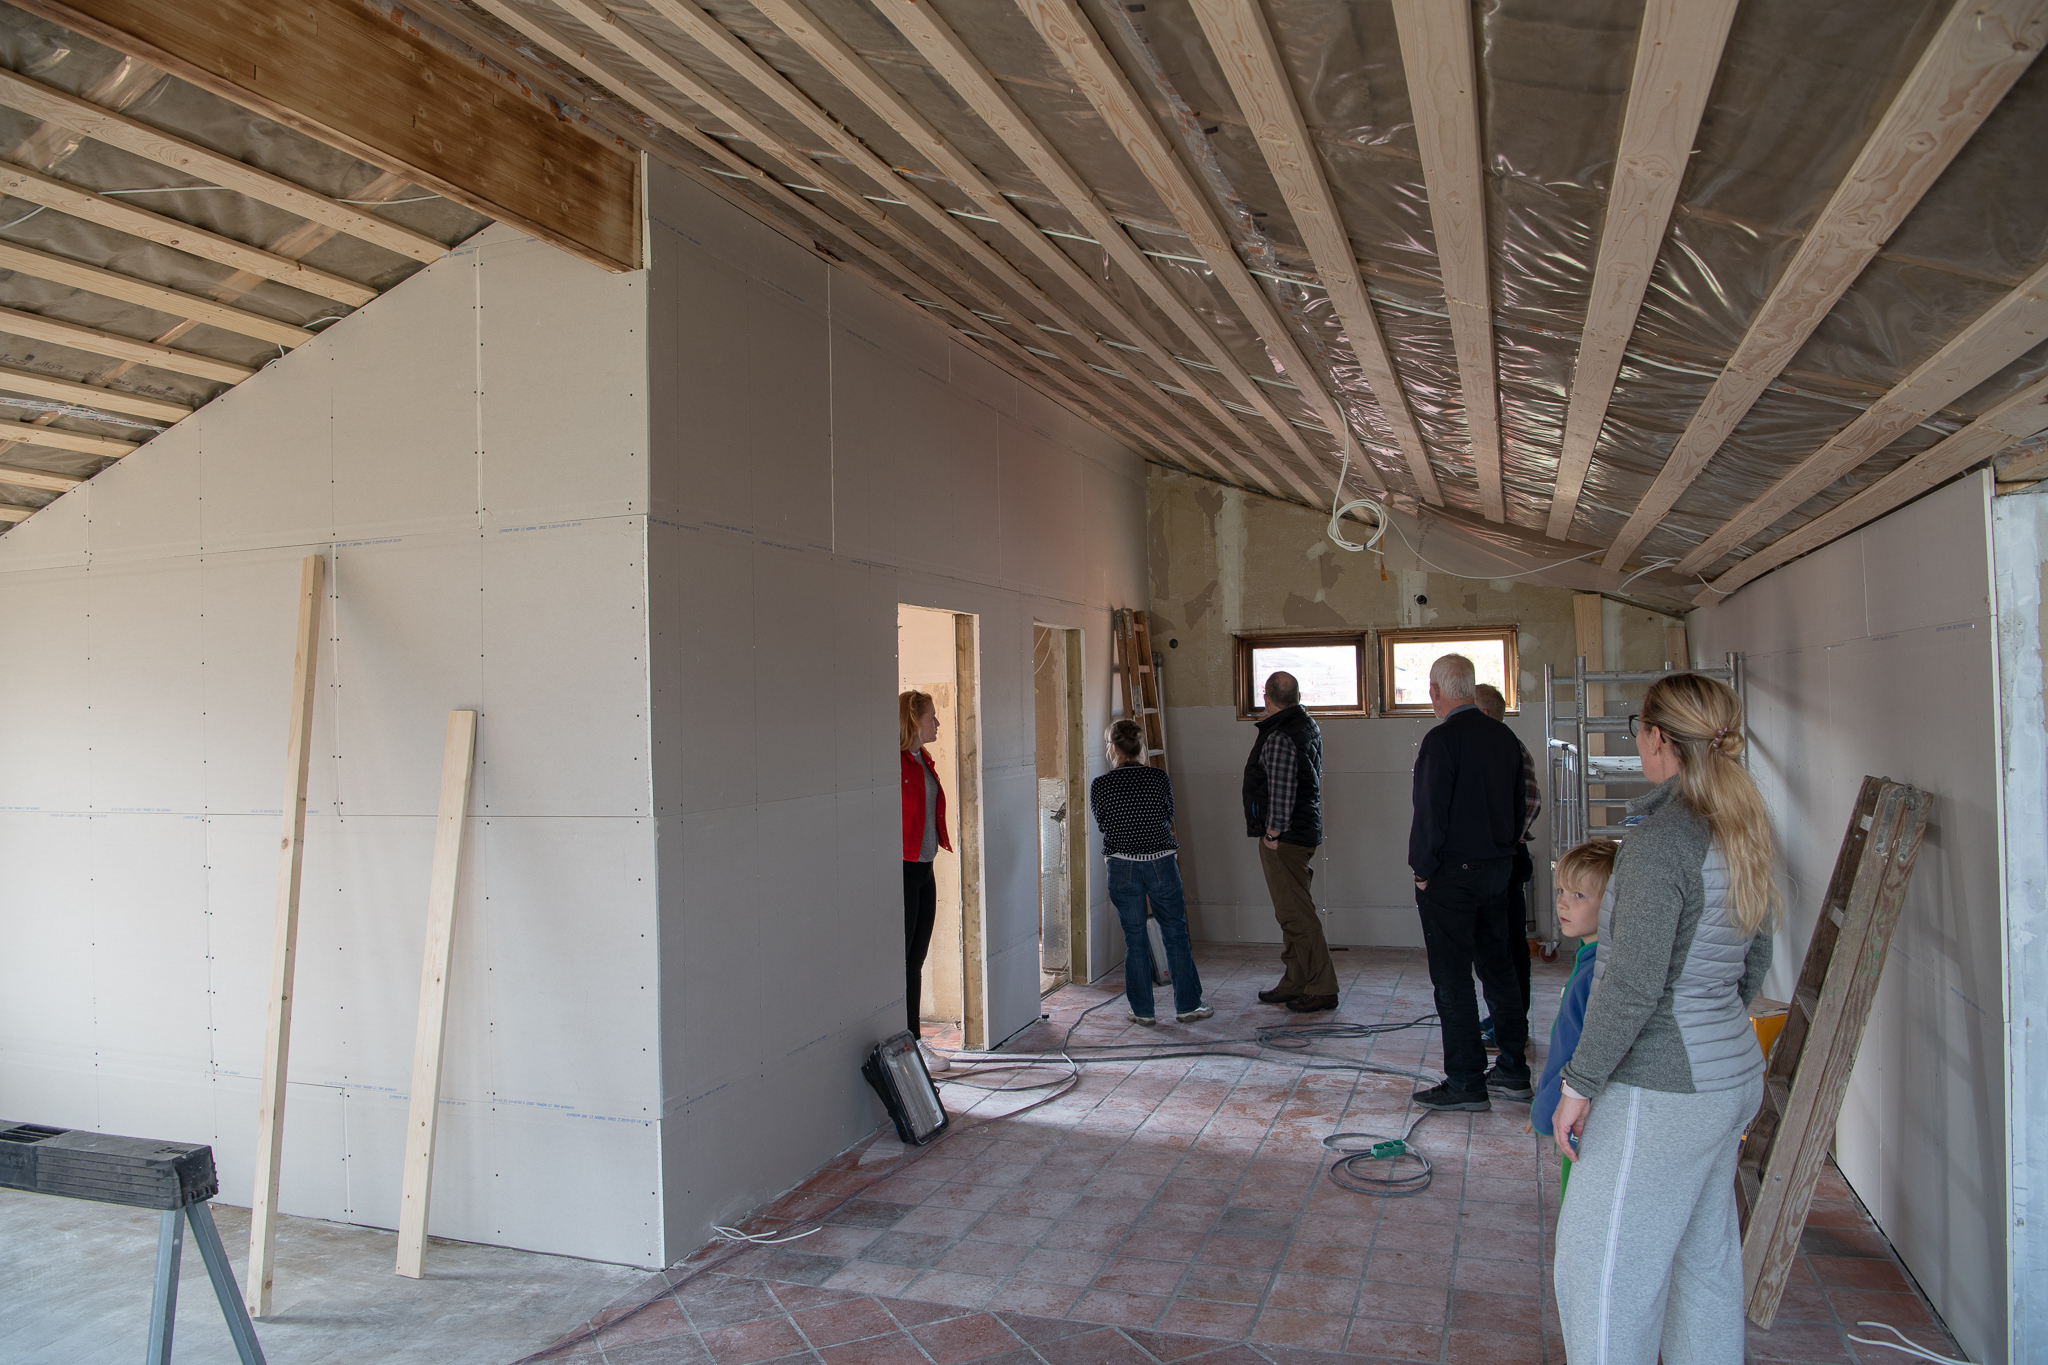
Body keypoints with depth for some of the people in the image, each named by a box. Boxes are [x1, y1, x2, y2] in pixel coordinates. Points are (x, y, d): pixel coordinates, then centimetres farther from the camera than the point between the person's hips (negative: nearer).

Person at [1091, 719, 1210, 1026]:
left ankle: (1143, 1011, 14)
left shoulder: (1100, 785, -8)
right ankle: (1187, 1005, 17)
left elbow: (1102, 824, 7)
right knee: (1176, 935, 11)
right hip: (1162, 864, 0)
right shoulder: (1160, 778, -6)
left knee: (1135, 940, 8)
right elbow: (1169, 816, 9)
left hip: (1123, 868, 0)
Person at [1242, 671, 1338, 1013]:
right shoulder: (1308, 726, 13)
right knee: (1292, 912, 16)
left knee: (1295, 913, -6)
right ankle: (1294, 984, 23)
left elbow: (1281, 791, -22)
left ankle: (1322, 989, -2)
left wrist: (1273, 833, -15)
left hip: (1285, 835, -11)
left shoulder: (1279, 737, -19)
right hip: (1304, 830, 11)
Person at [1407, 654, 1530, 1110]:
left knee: (1452, 977, -1)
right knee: (1497, 966, 16)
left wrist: (1422, 869, -8)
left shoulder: (1442, 740, -16)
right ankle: (1513, 1071, 24)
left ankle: (1465, 1083, 4)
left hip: (1451, 872, -8)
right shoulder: (1505, 737, 7)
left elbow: (1430, 812, -18)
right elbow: (1519, 805, 14)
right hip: (1498, 868, 8)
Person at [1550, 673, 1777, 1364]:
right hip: (1732, 1075, 9)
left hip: (1661, 1088, -9)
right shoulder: (1745, 832, 5)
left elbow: (1634, 984, -24)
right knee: (1704, 1255, 20)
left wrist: (1579, 1081, -15)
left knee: (1600, 1260, 2)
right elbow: (1753, 963, 16)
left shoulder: (1660, 838, -22)